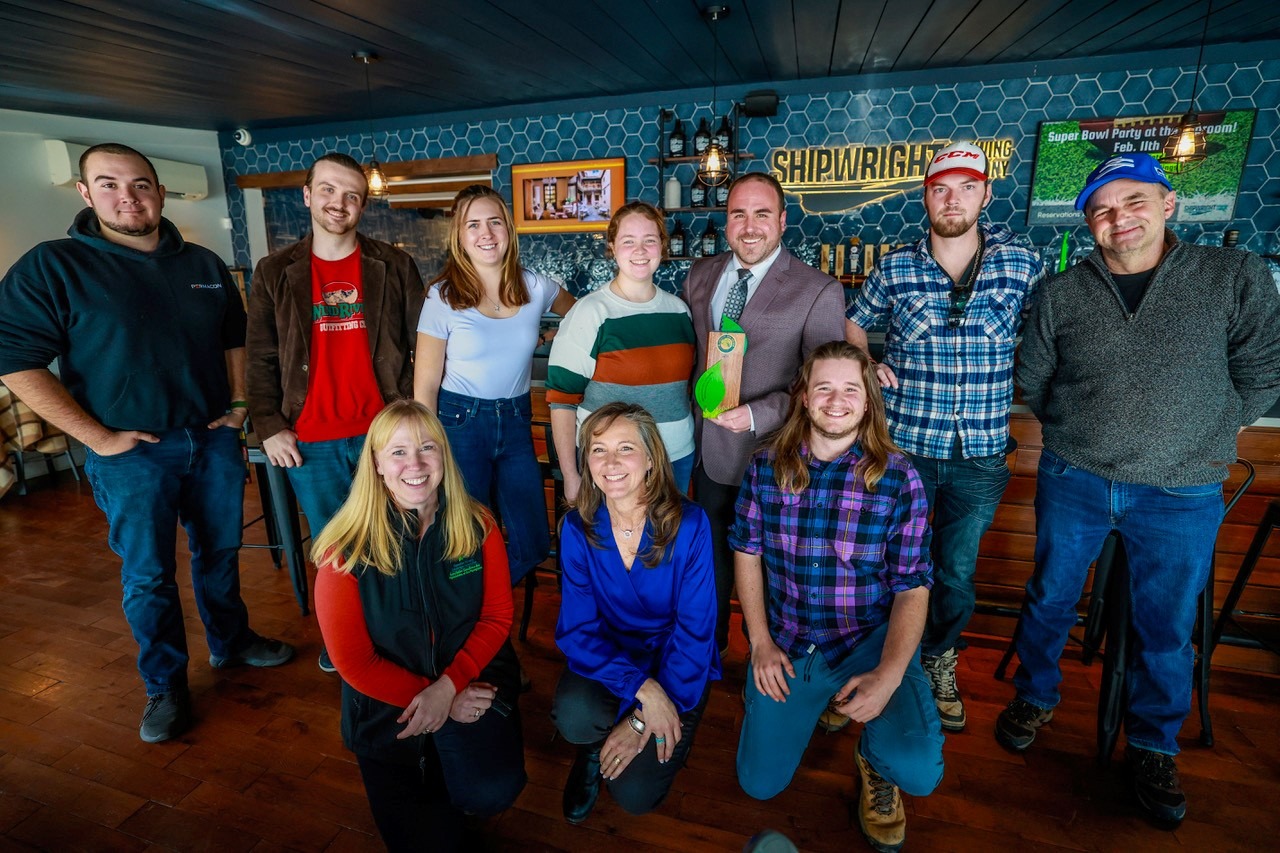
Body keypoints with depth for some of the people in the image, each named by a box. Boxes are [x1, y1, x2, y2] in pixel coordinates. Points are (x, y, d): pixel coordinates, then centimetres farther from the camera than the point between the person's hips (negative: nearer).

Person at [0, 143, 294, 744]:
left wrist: (238, 403, 7)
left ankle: (231, 642, 37)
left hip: (213, 439, 4)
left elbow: (234, 336, 17)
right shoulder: (51, 267, -7)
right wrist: (98, 437, -15)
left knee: (219, 552, 17)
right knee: (148, 574, 8)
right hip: (132, 452, -3)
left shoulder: (204, 264, 6)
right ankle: (165, 686, 25)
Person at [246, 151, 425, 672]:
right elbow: (261, 359, 5)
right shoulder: (275, 273, 5)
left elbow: (421, 347, 2)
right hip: (310, 443, 1)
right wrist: (269, 426, -3)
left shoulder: (394, 267, 2)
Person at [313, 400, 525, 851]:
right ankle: (425, 771, 30)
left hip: (472, 680, 1)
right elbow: (355, 662, -12)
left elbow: (497, 617, -6)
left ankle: (447, 768, 16)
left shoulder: (477, 526, -11)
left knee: (492, 792, -19)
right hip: (388, 702, -1)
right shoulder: (345, 549, -17)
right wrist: (435, 703, -14)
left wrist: (447, 687, -19)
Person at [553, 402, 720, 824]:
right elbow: (576, 628, -14)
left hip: (677, 665, -1)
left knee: (635, 793, -15)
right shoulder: (577, 528, -14)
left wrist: (645, 721, -19)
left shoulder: (689, 524, -21)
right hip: (606, 660, 2)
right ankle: (595, 751, 6)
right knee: (574, 717, -29)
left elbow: (695, 630, -17)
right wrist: (643, 689, -28)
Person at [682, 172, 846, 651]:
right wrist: (689, 417, 4)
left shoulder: (818, 292, -13)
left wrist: (758, 414, -24)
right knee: (711, 558, 22)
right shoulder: (699, 276, 4)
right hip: (707, 449, 5)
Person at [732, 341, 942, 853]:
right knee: (759, 783, 7)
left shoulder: (898, 478, -12)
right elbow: (746, 551, 3)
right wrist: (761, 643, -3)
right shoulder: (766, 467, -5)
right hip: (786, 642, 2)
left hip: (871, 638, -2)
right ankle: (822, 701, 35)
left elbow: (912, 588, -10)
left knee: (919, 773, -22)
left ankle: (874, 759, 17)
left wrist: (888, 675, -22)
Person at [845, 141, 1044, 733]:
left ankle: (940, 660, 40)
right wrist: (865, 365, -4)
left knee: (957, 568, 14)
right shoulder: (895, 269, 0)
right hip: (903, 444, 0)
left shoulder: (1022, 266, 0)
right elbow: (854, 323, 13)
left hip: (980, 451, 1)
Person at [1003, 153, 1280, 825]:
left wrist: (1204, 436, 2)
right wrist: (1078, 434, 6)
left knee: (1166, 629, 12)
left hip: (1181, 496, 0)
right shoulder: (1061, 294, 0)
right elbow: (1032, 380, 8)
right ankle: (1034, 699, 37)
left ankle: (1152, 748, 34)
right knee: (1050, 599, 13)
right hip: (1072, 482, 1)